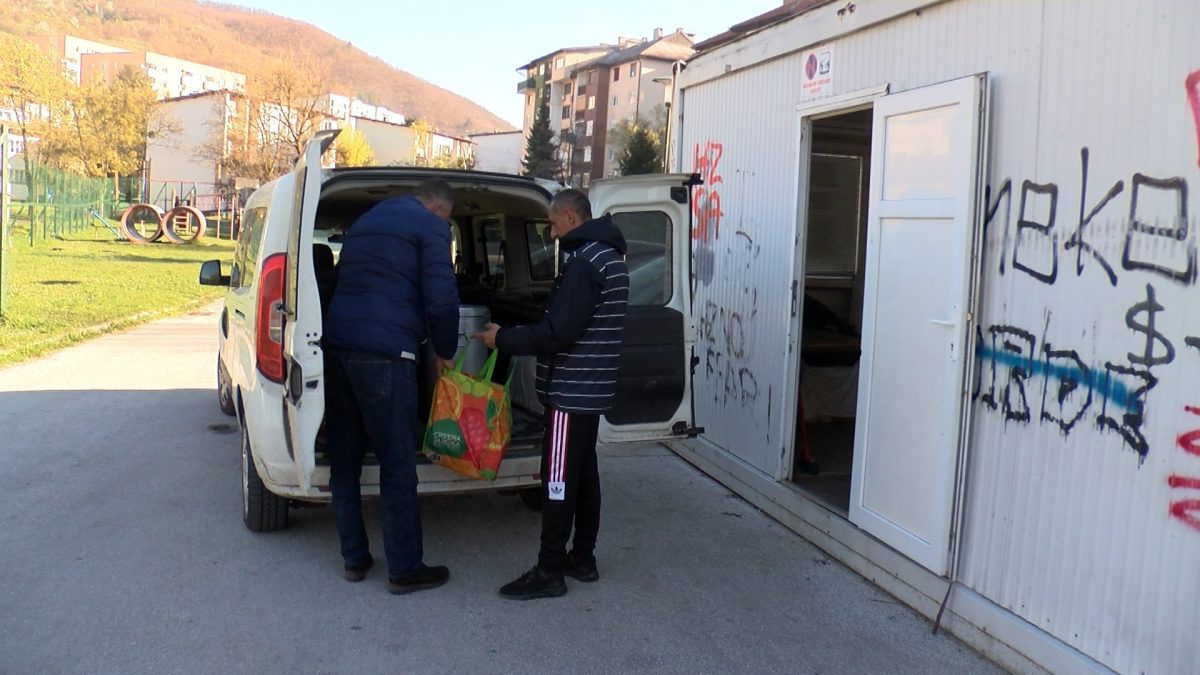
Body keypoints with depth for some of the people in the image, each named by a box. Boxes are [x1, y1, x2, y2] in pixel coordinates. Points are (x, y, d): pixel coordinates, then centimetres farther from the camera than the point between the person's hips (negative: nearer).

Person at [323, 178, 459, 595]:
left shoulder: (365, 221, 26)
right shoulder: (430, 225, 1)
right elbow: (441, 298, -7)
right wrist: (444, 351, 8)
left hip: (337, 344, 8)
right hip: (383, 353, -8)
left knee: (344, 460, 14)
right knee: (397, 466, 0)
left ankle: (354, 559, 23)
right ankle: (405, 569, 8)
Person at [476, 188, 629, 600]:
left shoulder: (584, 261, -18)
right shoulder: (607, 255, 15)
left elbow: (558, 332, -23)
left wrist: (504, 339, -11)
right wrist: (516, 336, 16)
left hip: (571, 390, -10)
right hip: (591, 388, 10)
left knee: (559, 480, -4)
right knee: (583, 474, 16)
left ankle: (550, 572, 4)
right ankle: (583, 558, 25)